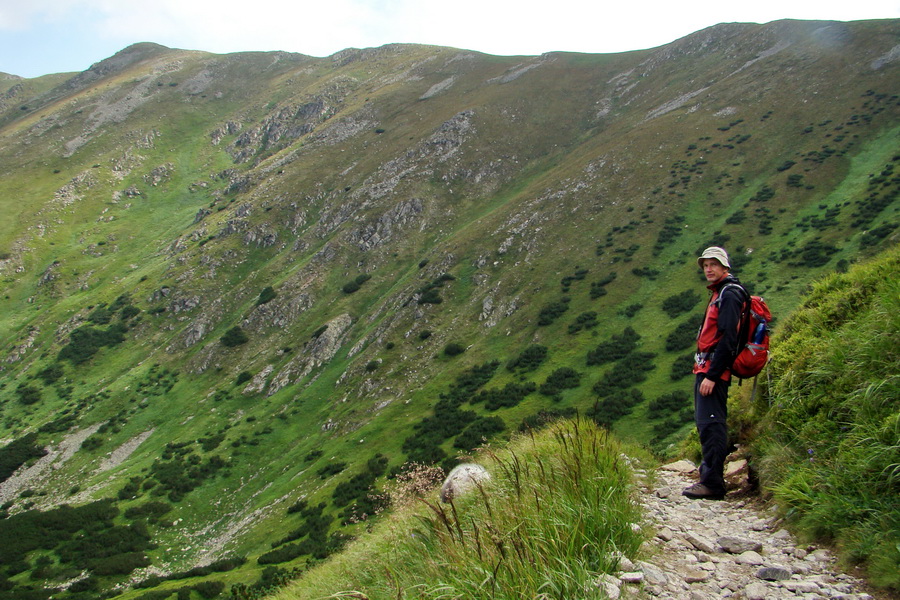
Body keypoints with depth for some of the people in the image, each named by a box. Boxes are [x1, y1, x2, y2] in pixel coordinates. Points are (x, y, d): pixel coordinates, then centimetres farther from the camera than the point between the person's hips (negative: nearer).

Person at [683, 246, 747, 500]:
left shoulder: (729, 295, -12)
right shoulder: (719, 293, 20)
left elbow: (728, 339, -21)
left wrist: (712, 375, -24)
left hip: (713, 368, -11)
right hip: (706, 368, 11)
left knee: (710, 423, -12)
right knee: (707, 423, 15)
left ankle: (712, 483, -11)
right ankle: (710, 475, 24)